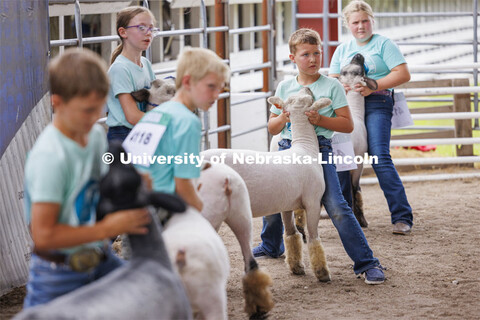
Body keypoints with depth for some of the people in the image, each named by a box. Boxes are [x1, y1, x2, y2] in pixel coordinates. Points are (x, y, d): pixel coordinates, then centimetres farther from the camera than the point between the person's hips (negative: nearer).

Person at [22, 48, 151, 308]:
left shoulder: (96, 135, 0)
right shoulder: (50, 157, -24)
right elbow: (43, 235, -27)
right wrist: (107, 228, -22)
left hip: (101, 262, 7)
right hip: (59, 276, -7)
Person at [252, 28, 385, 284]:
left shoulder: (332, 86, -1)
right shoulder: (284, 87, 10)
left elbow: (347, 125, -4)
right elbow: (272, 128, 15)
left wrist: (319, 119, -17)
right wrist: (284, 117, -7)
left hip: (319, 150, -4)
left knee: (337, 208, -16)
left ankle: (366, 263, -12)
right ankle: (271, 246, 45)